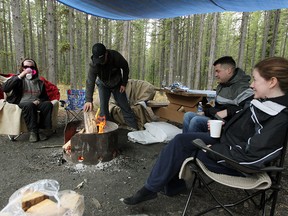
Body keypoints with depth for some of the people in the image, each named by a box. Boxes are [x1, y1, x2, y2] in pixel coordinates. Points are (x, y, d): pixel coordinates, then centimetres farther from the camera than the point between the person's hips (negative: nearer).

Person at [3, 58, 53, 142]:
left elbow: (45, 97, 19)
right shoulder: (18, 78, 7)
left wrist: (38, 101, -5)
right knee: (29, 105, -37)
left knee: (48, 104, -28)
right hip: (22, 103, -3)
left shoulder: (39, 82, 17)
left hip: (36, 104, 3)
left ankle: (40, 129, -23)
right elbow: (5, 88, -12)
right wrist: (20, 76, -17)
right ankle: (33, 131, -29)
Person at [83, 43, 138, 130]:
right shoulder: (94, 65, -30)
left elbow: (125, 67, -11)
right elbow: (90, 82, -39)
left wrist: (124, 83, -11)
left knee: (125, 107, -1)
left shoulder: (116, 56, -29)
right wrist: (88, 100, -51)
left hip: (117, 84, 0)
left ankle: (135, 129, 5)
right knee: (103, 107, -10)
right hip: (103, 86, 0)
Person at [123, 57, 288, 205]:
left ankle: (151, 189, 13)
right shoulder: (262, 102, 1)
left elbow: (251, 155, -27)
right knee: (180, 140, -5)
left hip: (237, 163, -8)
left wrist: (212, 150, -20)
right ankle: (151, 187, 4)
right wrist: (222, 125, -1)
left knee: (179, 155, -9)